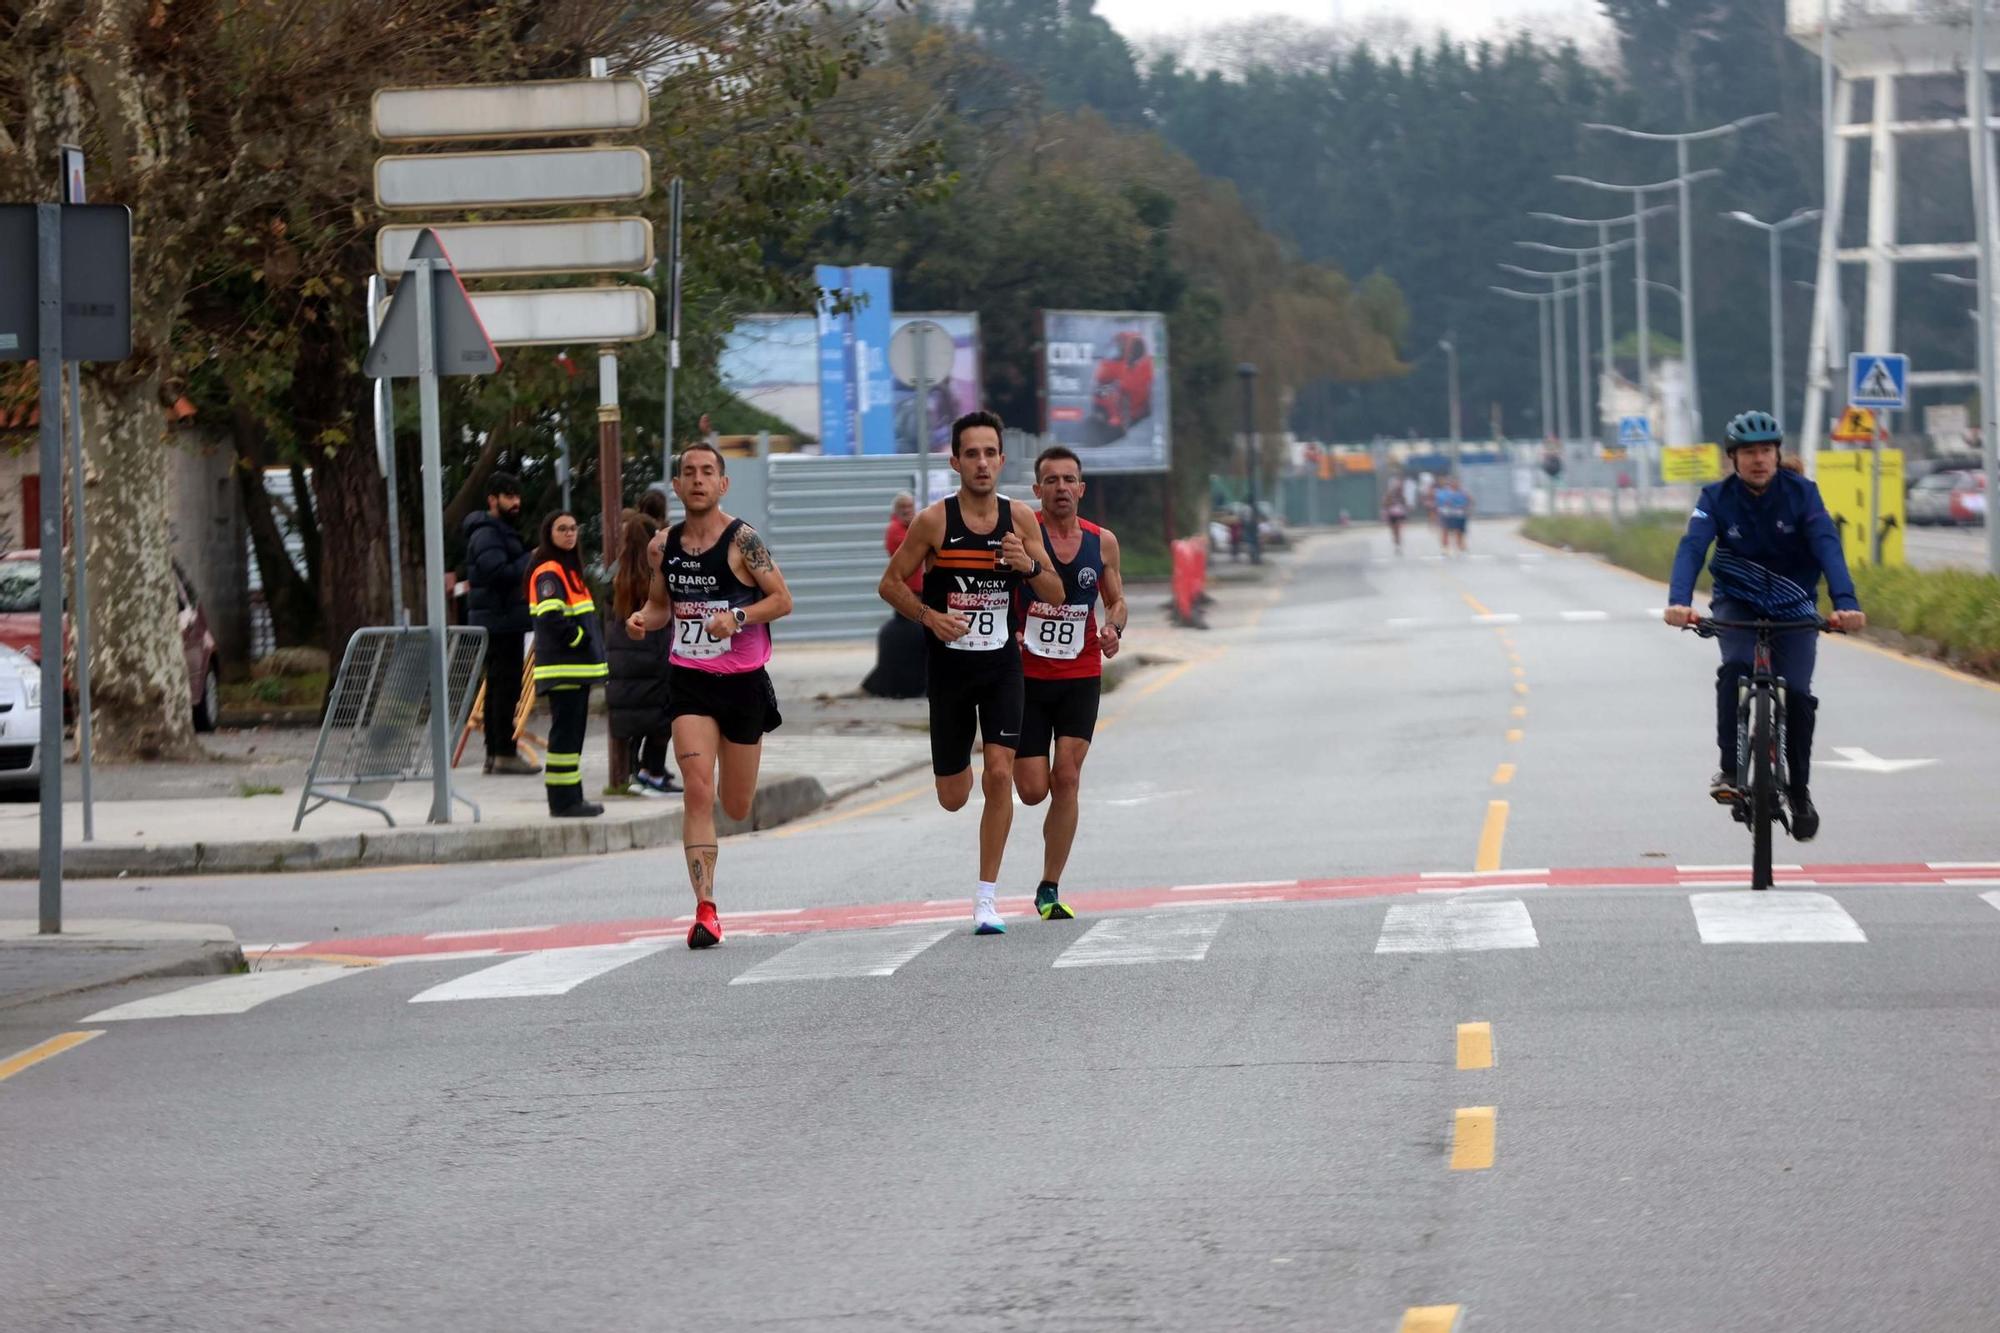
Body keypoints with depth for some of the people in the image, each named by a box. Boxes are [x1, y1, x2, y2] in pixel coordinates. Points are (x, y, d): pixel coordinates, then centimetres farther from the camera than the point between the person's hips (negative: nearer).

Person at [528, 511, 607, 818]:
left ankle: (571, 797, 17)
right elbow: (551, 619, -24)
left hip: (578, 665, 10)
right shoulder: (548, 572, -12)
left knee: (573, 732, 12)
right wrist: (580, 639, -16)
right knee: (565, 732, -9)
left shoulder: (569, 568, 19)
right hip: (562, 666, -10)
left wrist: (591, 645, 14)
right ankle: (563, 800, -8)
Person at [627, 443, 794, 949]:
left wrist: (737, 616, -25)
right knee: (698, 793, -15)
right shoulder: (665, 545, 3)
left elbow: (782, 599, -9)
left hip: (743, 681, -2)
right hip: (689, 680, 2)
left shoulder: (742, 540, -10)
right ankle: (705, 910, -15)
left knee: (737, 807, 12)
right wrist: (644, 618, -5)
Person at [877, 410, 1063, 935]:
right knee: (953, 797, 7)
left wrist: (1030, 565, -18)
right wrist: (928, 615, -17)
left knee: (999, 775, -14)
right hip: (949, 664, -1)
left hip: (1001, 665, 1)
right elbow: (890, 583, 0)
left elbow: (1056, 594, 3)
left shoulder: (1020, 518, -1)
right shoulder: (934, 521, -8)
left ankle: (986, 898, -6)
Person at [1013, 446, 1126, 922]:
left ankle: (1050, 889, 1)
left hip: (1081, 674, 2)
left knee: (1066, 779, -9)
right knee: (1032, 790, -4)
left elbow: (1116, 601, 16)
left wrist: (1113, 629, -6)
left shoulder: (1102, 542, 3)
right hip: (1026, 674, -2)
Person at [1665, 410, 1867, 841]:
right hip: (1737, 603, 0)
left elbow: (1828, 547, -25)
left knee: (1798, 693, -15)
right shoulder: (1717, 498, -12)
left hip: (1794, 606, 0)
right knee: (1735, 667, -30)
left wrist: (1845, 603, -42)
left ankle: (1800, 791, 4)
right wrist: (1679, 602, -44)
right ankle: (1729, 770, -23)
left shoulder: (1801, 493, -13)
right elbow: (1691, 548, -25)